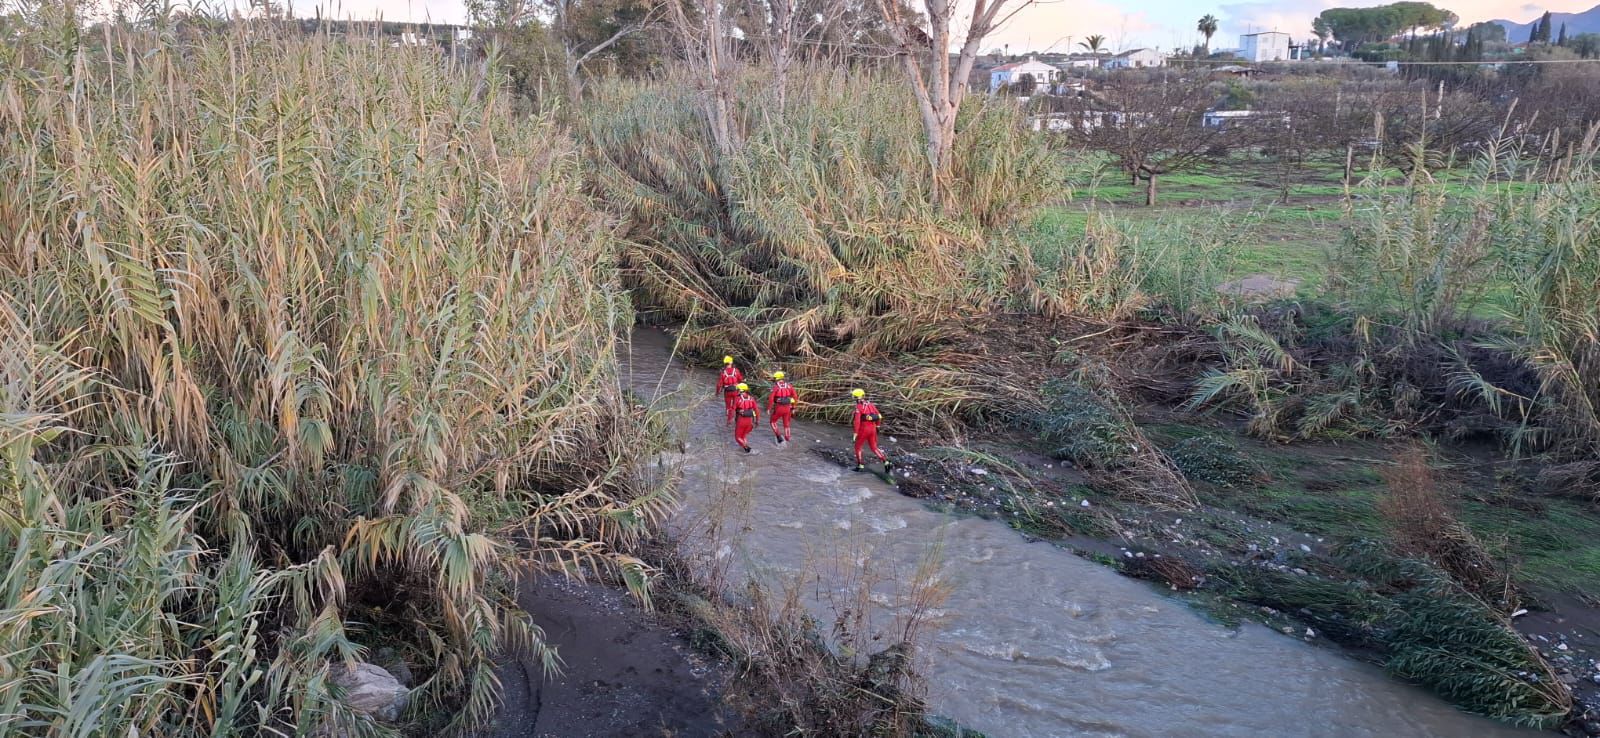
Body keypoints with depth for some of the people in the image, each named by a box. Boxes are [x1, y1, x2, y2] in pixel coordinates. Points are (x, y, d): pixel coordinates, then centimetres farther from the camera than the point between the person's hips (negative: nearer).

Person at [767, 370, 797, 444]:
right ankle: (787, 438, 21)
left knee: (773, 421, 17)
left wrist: (768, 409, -6)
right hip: (788, 408, 4)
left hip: (779, 408, -4)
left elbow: (771, 398, -14)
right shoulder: (789, 386, 6)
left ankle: (778, 435, 3)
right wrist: (793, 408, 14)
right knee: (786, 424, 19)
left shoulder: (775, 387, -6)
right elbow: (795, 397, 5)